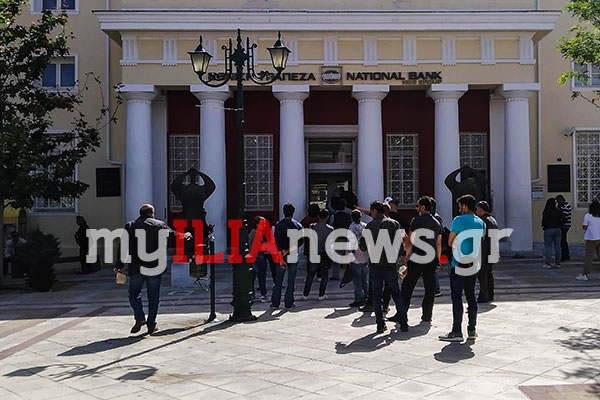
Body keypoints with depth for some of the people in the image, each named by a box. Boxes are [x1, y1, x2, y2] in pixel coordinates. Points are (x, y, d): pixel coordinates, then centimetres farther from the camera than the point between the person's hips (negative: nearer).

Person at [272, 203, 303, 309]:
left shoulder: (278, 225, -4)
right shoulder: (298, 225, 1)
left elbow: (277, 242, -10)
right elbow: (301, 241, -8)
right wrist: (289, 250, -11)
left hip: (281, 256, -1)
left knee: (278, 281, 8)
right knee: (291, 281, 8)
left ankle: (275, 303, 10)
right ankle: (289, 304, 8)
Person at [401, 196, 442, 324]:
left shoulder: (416, 220, -7)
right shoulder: (437, 223, 10)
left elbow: (410, 241, -9)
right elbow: (439, 244, 12)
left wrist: (405, 256, 0)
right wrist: (438, 259, 19)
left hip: (416, 259, -5)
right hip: (431, 260, 5)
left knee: (407, 287, 3)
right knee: (429, 288, 10)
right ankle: (427, 315, 12)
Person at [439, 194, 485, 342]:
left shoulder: (458, 220, -11)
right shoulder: (480, 223, 8)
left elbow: (450, 242, -7)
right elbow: (479, 244, 15)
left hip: (459, 266, -6)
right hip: (473, 265, 6)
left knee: (456, 298, -3)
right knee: (471, 296, 13)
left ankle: (457, 332, -3)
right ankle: (472, 330, 18)